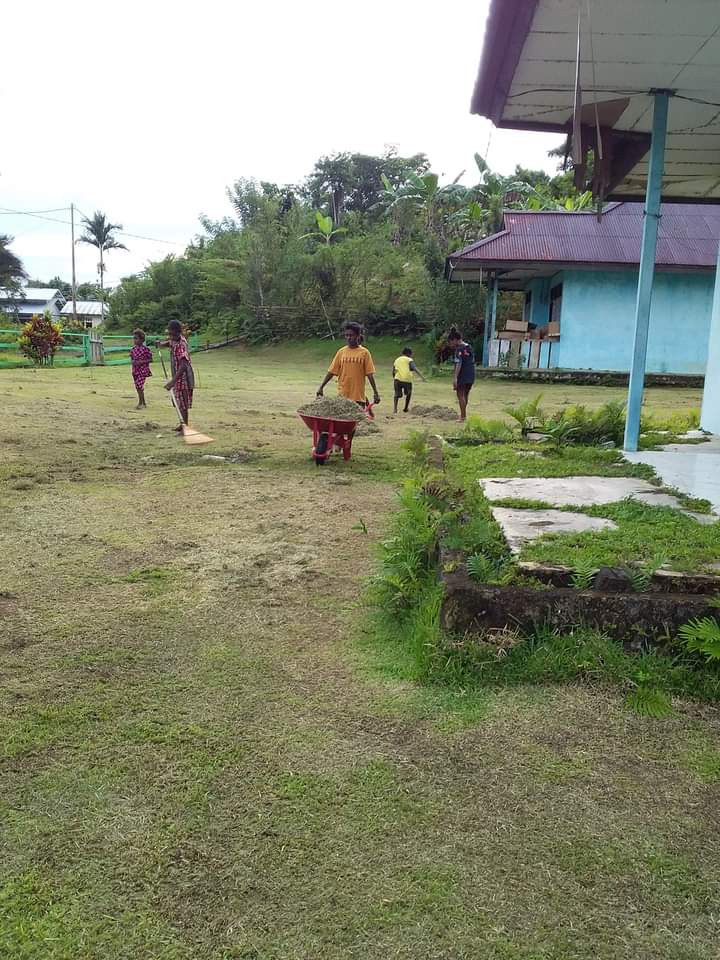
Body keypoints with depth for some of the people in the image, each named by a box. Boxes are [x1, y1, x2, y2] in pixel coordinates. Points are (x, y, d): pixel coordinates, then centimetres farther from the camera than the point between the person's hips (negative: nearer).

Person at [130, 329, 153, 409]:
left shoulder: (146, 349, -11)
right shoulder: (133, 349, 6)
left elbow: (150, 359, -8)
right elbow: (131, 359, 14)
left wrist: (142, 362, -19)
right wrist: (133, 361, -9)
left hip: (143, 370, -6)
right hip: (135, 370, 6)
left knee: (140, 386, -12)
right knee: (137, 387, 10)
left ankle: (140, 403, 1)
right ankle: (143, 402, 22)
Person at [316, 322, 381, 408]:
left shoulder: (364, 352, 0)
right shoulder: (341, 352, 6)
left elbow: (370, 374, -1)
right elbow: (331, 372, 8)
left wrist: (375, 393, -4)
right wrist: (321, 387, 2)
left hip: (358, 397, -2)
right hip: (342, 396, 2)